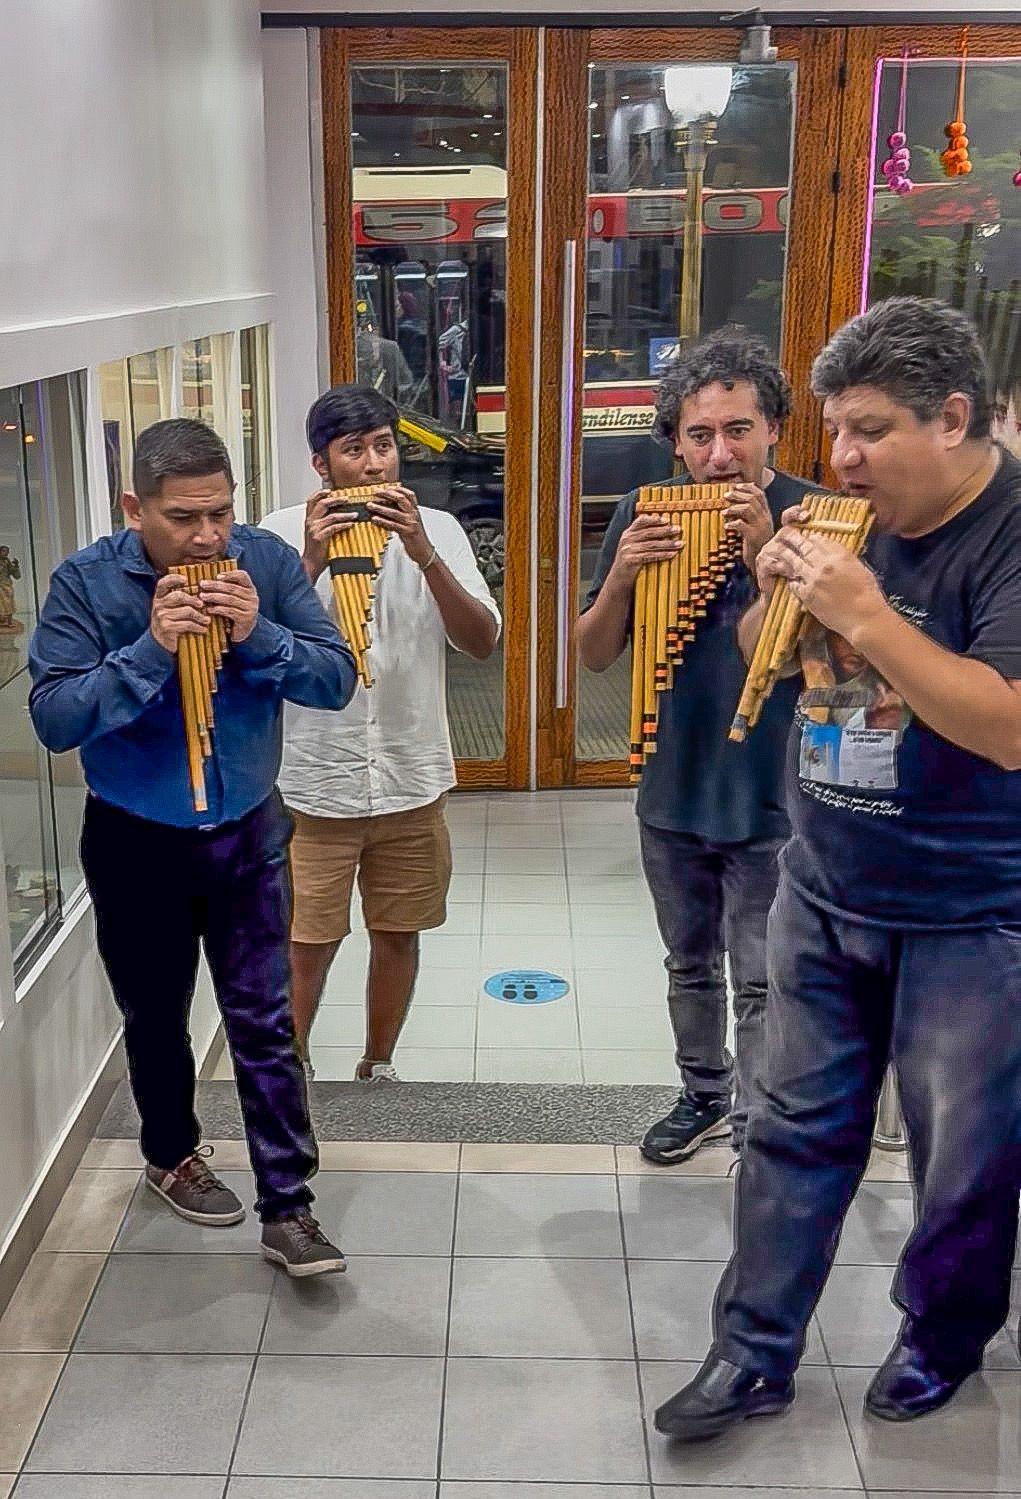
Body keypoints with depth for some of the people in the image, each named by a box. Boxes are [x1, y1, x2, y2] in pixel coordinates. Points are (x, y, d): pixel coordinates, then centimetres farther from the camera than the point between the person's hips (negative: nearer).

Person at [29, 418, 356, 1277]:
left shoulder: (268, 562, -10)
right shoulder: (86, 583, -15)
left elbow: (338, 680, -11)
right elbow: (53, 719, -20)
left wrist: (259, 637, -28)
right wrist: (151, 650, -30)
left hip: (248, 835, 1)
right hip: (136, 844, -1)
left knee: (264, 1025, 3)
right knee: (156, 1019, 17)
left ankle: (288, 1209, 12)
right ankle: (171, 1157, 41)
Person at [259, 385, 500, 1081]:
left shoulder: (437, 530, -2)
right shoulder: (283, 534, -6)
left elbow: (483, 641, -10)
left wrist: (423, 553, -22)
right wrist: (312, 564, -24)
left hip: (413, 781, 2)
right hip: (313, 784, -2)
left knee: (397, 933, 15)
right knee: (306, 943, 5)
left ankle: (378, 1068, 35)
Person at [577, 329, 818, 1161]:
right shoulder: (643, 514, -4)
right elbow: (594, 655, -1)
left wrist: (766, 553, -27)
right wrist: (622, 575, -20)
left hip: (772, 797, -4)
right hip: (672, 789, 4)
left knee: (763, 984, 6)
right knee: (690, 963, 21)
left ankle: (759, 1134, 22)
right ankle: (705, 1095, 42)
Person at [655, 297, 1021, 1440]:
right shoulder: (858, 520, 1)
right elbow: (758, 662, 11)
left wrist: (865, 616, -29)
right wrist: (778, 591, -11)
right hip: (822, 892, 6)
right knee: (798, 1129, 13)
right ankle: (753, 1354, 26)